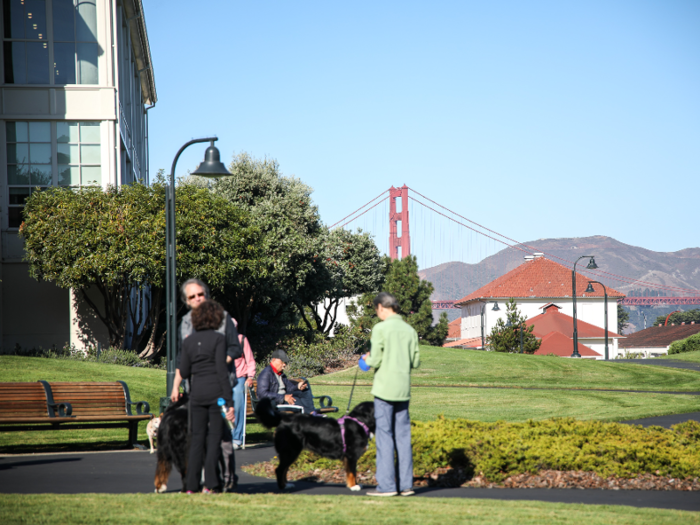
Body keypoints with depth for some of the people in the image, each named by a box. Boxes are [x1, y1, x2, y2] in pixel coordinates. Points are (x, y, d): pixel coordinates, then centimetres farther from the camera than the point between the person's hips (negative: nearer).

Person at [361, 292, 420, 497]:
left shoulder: (380, 329, -10)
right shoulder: (409, 330, 7)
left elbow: (375, 361, -12)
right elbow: (416, 362, 9)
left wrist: (367, 358, 9)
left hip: (385, 388, -5)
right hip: (403, 388, 5)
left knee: (384, 435, -2)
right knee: (403, 435, 8)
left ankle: (386, 485, -4)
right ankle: (406, 484, 9)